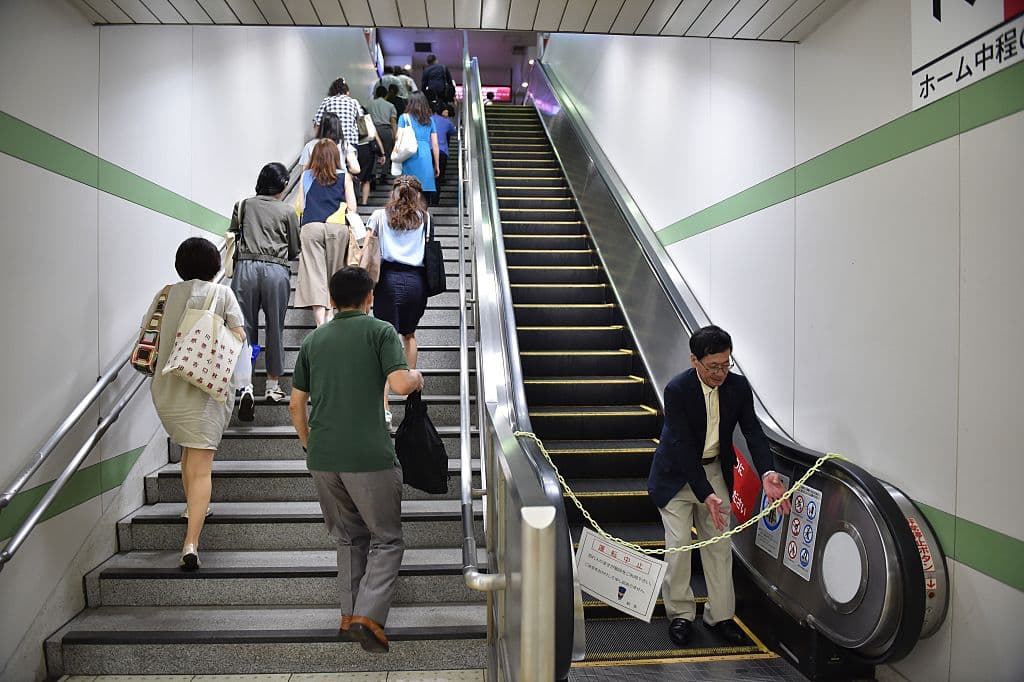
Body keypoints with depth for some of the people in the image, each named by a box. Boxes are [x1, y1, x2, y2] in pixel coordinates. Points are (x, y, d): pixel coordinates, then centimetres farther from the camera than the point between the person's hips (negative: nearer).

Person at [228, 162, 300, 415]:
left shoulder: (243, 205, 13)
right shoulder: (287, 211, 7)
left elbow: (232, 236, 19)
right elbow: (294, 250, 12)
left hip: (246, 268, 1)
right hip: (277, 271, -1)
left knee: (245, 328, 3)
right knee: (275, 328, 9)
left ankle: (245, 386, -10)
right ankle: (273, 385, 17)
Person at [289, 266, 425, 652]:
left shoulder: (313, 340, 13)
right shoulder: (380, 331, -1)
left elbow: (296, 405, 13)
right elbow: (400, 384, -15)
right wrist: (417, 377, 7)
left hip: (322, 458, 5)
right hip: (370, 456, -5)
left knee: (349, 538, 20)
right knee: (387, 539, 9)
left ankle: (350, 614, 21)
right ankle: (368, 615, -4)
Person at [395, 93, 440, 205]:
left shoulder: (404, 118, 9)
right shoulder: (430, 121, 16)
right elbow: (435, 144, 14)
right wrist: (437, 165, 19)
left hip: (410, 157, -2)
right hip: (426, 158, 2)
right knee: (426, 190, 2)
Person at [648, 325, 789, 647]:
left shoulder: (738, 386, -11)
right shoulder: (677, 390, -25)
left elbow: (753, 432, -12)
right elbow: (683, 446, -27)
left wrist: (767, 473, -30)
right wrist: (706, 495, -32)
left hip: (715, 471, 4)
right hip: (678, 474, -4)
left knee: (719, 545, 8)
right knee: (678, 545, -1)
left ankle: (720, 614, 21)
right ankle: (681, 614, 15)